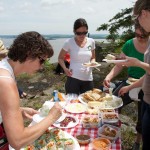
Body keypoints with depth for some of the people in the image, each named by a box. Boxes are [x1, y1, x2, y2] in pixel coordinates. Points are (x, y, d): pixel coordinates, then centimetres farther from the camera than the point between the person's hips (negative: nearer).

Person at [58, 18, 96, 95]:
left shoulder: (91, 42, 2)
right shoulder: (69, 42, -8)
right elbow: (60, 58, 2)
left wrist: (92, 62, -9)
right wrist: (65, 68, -15)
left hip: (88, 79, 4)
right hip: (73, 78, -3)